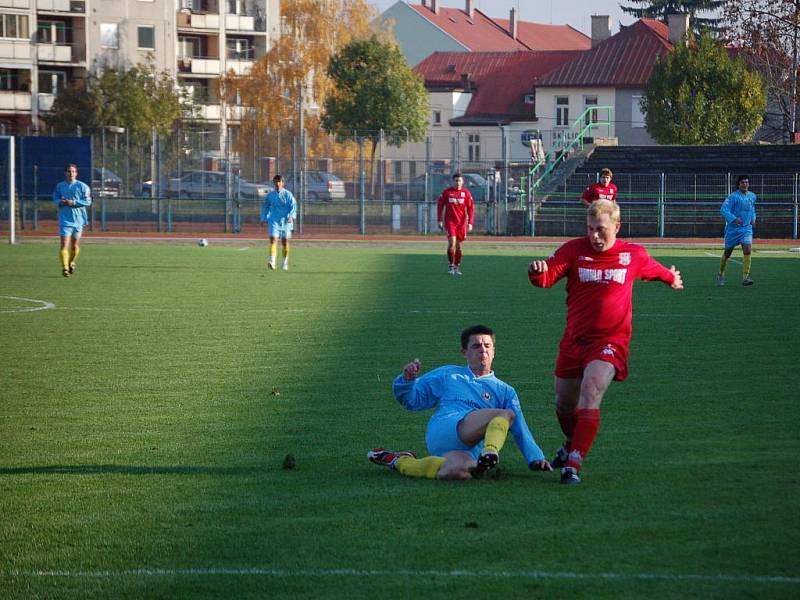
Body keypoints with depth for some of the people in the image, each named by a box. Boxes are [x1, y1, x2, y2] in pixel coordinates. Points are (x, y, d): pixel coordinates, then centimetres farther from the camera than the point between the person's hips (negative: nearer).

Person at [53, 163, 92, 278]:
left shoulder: (82, 186, -2)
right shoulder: (60, 186, 6)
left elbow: (87, 201, -5)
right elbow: (55, 199, 12)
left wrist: (73, 202, -16)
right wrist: (60, 202, -11)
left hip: (78, 219, 0)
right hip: (65, 219, 0)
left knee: (75, 245, 11)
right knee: (64, 244, -14)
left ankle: (72, 263, 36)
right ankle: (65, 267, -16)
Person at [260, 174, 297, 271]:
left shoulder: (288, 195, -1)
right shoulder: (270, 195, 6)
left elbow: (293, 206, -6)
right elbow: (265, 207, 17)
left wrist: (291, 216, -21)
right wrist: (264, 218, 14)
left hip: (285, 221, -1)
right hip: (274, 221, 1)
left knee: (285, 242, 7)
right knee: (273, 240, -16)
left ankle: (285, 263, 23)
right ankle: (272, 261, -26)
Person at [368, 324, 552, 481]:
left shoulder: (505, 391, 28)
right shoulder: (448, 375, 28)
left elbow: (520, 429, 20)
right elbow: (412, 400, 26)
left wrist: (535, 458, 3)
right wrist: (408, 380, 3)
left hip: (471, 449, 2)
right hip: (443, 431, -2)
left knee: (458, 471, -41)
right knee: (506, 415, -26)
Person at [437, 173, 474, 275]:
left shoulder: (466, 193, 1)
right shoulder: (447, 192, -1)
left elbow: (471, 208, 3)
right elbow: (440, 206, 4)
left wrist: (470, 223, -5)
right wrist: (440, 221, -2)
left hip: (462, 223, 2)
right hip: (450, 221, -2)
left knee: (459, 245, 7)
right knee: (452, 242, -15)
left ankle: (457, 267, 18)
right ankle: (451, 266, -5)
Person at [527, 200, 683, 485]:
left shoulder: (634, 255, 1)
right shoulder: (573, 250, -2)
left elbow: (654, 269, 24)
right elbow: (547, 277, -14)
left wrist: (671, 277, 44)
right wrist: (538, 271, -37)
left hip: (611, 341, -2)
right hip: (574, 340, 3)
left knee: (590, 392, -25)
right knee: (564, 403, 13)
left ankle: (573, 464, -27)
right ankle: (572, 444, 47)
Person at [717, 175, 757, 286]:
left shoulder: (752, 196, 7)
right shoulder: (733, 197, -12)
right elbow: (723, 209, -19)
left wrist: (753, 218, 11)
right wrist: (733, 219, -30)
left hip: (746, 228, 3)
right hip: (733, 228, -3)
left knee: (747, 250, -16)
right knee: (727, 252, 9)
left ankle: (745, 277, -15)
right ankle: (720, 274, 30)